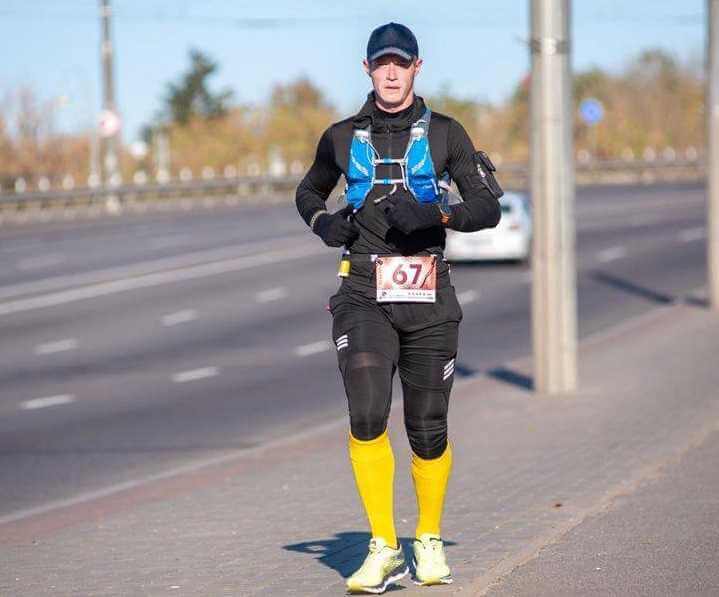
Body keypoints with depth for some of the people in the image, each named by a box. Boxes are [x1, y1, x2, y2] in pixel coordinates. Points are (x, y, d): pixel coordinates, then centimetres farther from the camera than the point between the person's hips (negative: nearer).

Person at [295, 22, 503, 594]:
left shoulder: (444, 133, 5)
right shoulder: (343, 137, 11)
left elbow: (488, 208, 1)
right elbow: (309, 193, 28)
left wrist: (434, 214, -17)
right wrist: (324, 224, 5)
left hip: (428, 296, 0)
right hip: (364, 295, 0)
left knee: (428, 432, 5)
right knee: (367, 417, -19)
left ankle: (429, 540, 27)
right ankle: (384, 549, -12)